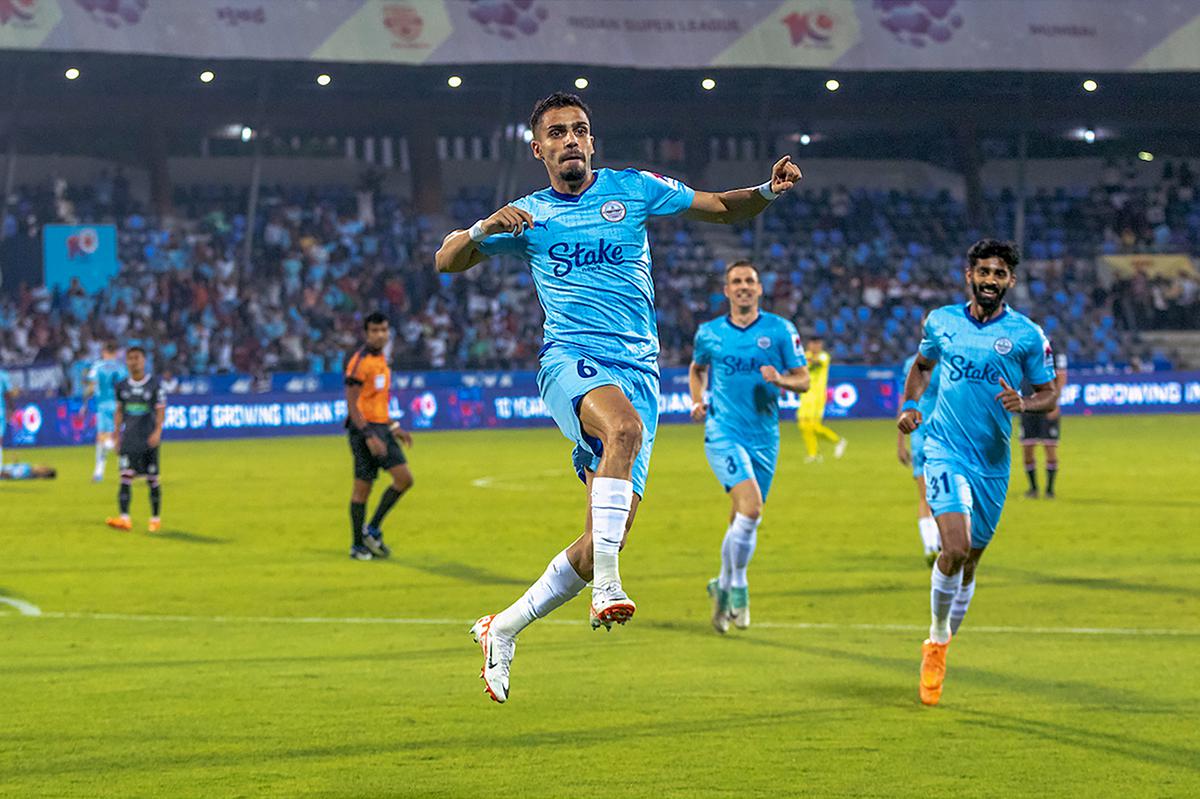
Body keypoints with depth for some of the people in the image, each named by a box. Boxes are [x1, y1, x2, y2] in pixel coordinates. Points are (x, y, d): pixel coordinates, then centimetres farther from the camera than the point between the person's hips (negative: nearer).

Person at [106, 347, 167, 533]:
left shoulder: (154, 384, -2)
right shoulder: (122, 386, 8)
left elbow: (160, 410, -4)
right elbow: (119, 411, 15)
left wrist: (157, 431, -18)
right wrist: (117, 435, 11)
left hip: (148, 440, -2)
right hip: (128, 439, 2)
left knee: (152, 479, 4)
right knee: (125, 477, -10)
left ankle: (156, 518, 16)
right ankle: (125, 518, -17)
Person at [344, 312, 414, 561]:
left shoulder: (382, 360, 15)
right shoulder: (359, 362, -12)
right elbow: (352, 404, -17)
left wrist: (394, 428, 20)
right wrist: (369, 436, -24)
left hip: (381, 428, 8)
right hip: (364, 428, -8)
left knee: (405, 478, 1)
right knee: (363, 485, -6)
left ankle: (372, 530, 9)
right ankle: (357, 545, 3)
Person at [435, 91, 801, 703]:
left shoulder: (633, 189, 11)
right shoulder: (528, 216, 12)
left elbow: (724, 209, 16)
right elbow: (447, 261, 12)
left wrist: (769, 191, -4)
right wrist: (484, 229, -8)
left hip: (638, 370, 2)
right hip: (571, 360, -2)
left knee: (612, 532, -5)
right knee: (625, 426, -38)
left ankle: (503, 630, 12)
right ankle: (606, 586, -42)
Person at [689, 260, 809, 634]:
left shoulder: (780, 330, 2)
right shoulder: (709, 333, 5)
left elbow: (803, 380, 3)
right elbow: (697, 368, 25)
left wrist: (779, 379, -18)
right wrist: (698, 400, 6)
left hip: (764, 438, 2)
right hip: (723, 432, -2)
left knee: (743, 521, 9)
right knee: (751, 507, -22)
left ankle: (723, 586, 31)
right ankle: (738, 587, -9)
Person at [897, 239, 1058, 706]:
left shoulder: (1027, 335, -1)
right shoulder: (941, 321, 4)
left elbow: (1049, 395, 5)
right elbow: (922, 364, 23)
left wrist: (1022, 404, -17)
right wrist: (909, 405, 7)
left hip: (993, 461, 1)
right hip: (945, 450, -1)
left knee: (970, 561, 10)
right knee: (956, 547, -22)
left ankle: (938, 650, 31)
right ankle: (938, 637, -1)